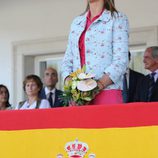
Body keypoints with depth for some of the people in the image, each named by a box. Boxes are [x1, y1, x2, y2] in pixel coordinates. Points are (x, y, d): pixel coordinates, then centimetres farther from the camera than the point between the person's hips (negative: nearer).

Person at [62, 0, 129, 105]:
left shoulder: (117, 19, 3)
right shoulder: (76, 23, 19)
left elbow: (121, 61, -7)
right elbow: (68, 59, 16)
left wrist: (99, 84, -20)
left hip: (107, 92, -4)